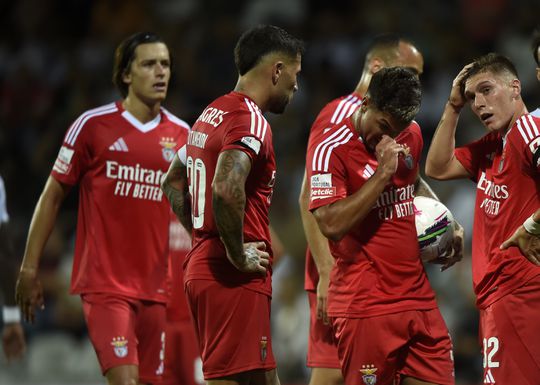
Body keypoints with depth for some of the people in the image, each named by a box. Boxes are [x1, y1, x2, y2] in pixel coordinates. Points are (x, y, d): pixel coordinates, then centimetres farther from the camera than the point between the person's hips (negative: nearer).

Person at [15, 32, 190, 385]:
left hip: (156, 287, 4)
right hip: (104, 283, -4)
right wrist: (29, 269, 0)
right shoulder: (93, 125, -2)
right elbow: (52, 197, 3)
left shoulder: (181, 134, 9)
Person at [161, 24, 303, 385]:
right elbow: (227, 189, -30)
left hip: (201, 266, 10)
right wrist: (238, 255, -18)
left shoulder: (211, 114, 16)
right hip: (236, 280, -10)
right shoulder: (250, 119, -14)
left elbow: (173, 182, 28)